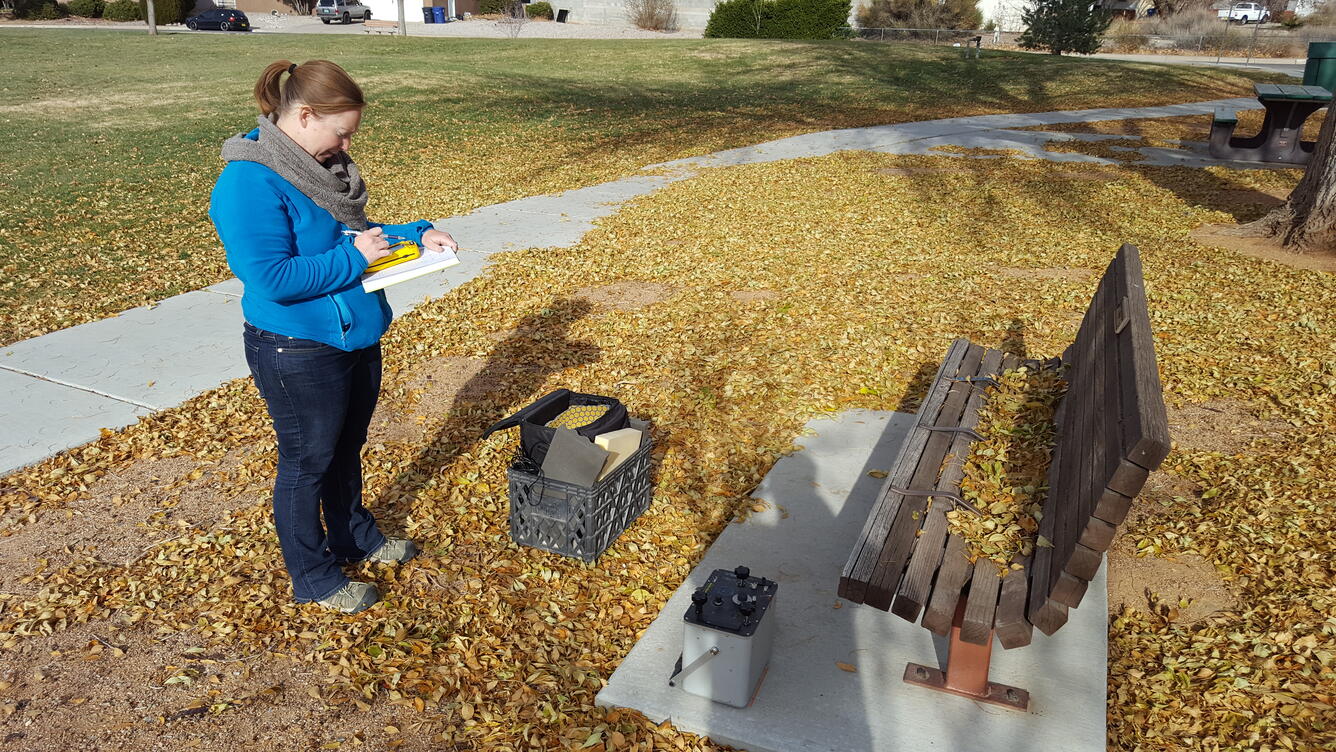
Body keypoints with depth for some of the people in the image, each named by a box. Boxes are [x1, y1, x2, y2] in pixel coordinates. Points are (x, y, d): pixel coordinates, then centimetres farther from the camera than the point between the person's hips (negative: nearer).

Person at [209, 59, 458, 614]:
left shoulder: (324, 167, 4)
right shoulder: (249, 183, -22)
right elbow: (271, 278, -28)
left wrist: (415, 234, 4)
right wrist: (353, 257, -23)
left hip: (358, 337, 8)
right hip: (299, 355, -8)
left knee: (347, 450, 23)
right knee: (307, 463, 9)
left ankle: (355, 536, 45)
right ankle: (314, 577, 28)